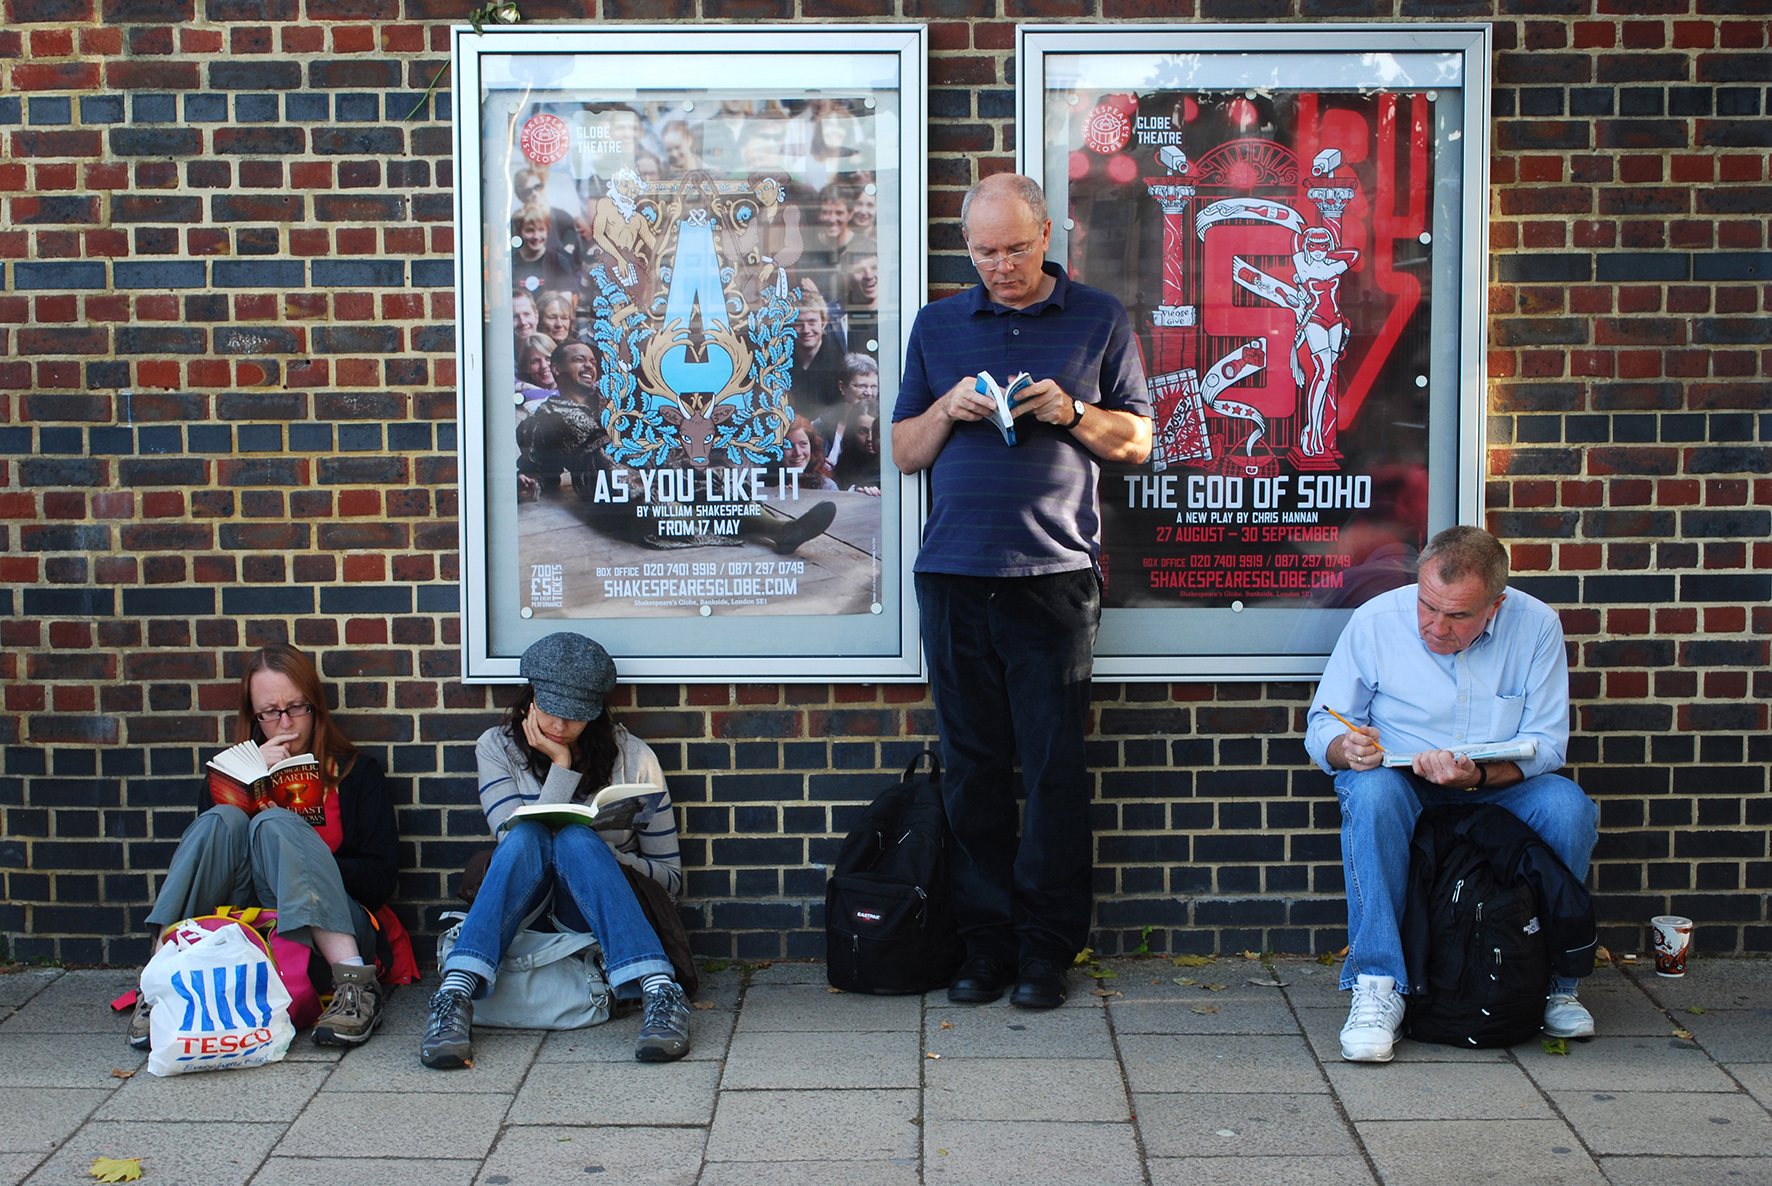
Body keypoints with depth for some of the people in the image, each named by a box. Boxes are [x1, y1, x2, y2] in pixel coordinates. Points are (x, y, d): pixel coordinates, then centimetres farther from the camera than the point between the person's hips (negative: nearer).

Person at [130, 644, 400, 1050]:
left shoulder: (354, 771, 11)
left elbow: (381, 880, 3)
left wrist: (305, 864, -11)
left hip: (330, 933, -2)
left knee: (275, 824, -26)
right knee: (224, 819, -20)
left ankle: (354, 982, -41)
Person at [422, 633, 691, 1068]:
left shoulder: (633, 758, -1)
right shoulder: (498, 747, 1)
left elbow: (670, 877, 1)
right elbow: (522, 841, -13)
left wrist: (603, 853, -16)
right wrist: (562, 767, -17)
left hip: (600, 914, -1)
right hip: (521, 916, 1)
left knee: (575, 838, -31)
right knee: (528, 835, -30)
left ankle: (660, 994, -46)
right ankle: (456, 994, -44)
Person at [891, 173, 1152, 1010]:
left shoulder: (1098, 320, 9)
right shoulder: (937, 326, 15)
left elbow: (1136, 440, 9)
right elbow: (903, 453, 16)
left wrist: (1071, 413, -8)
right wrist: (947, 412, -4)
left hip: (1055, 571, -2)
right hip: (953, 575, 2)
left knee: (1054, 768, -3)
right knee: (972, 767, 4)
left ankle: (1047, 947, 7)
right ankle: (985, 942, 12)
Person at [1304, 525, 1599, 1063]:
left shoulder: (1536, 625, -8)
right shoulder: (1374, 621, -11)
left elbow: (1546, 742, -7)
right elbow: (1322, 724, -3)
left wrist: (1477, 776, -27)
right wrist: (1346, 747, -28)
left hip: (1499, 786, 1)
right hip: (1401, 786, -1)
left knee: (1570, 806, -28)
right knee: (1372, 791, -36)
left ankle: (1555, 977, -7)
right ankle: (1378, 985, -32)